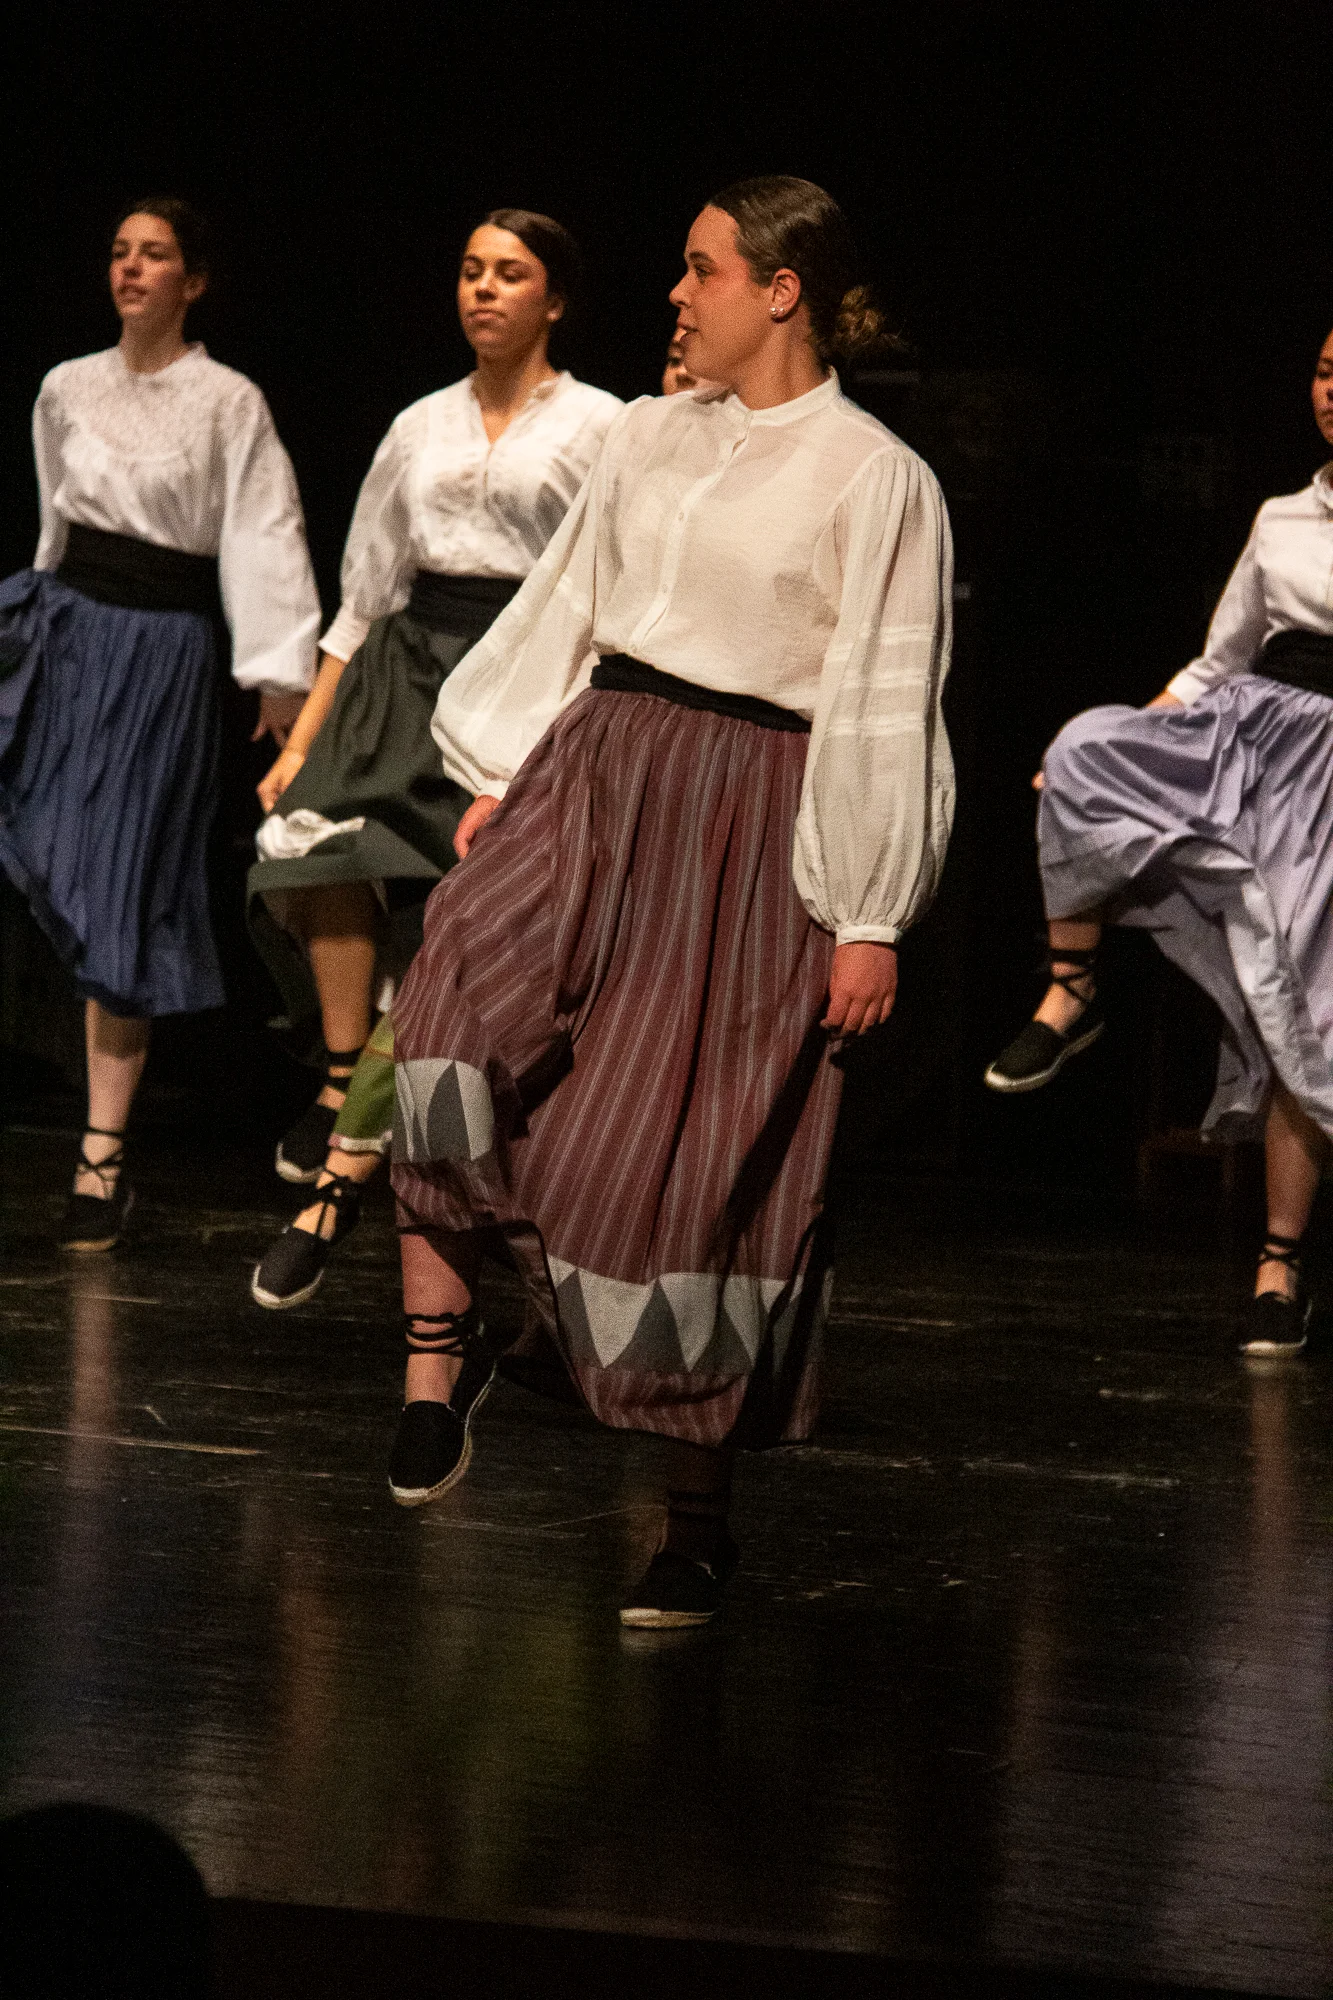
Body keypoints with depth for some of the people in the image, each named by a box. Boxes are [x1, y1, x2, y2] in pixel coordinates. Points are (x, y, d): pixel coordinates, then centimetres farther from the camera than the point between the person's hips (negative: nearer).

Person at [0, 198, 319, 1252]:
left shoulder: (228, 403, -5)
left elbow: (262, 538, -9)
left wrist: (282, 677, -14)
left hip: (163, 643, -5)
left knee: (121, 896, -3)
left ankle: (104, 1162, 2)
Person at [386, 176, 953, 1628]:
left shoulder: (875, 480, -4)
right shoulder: (650, 437, 13)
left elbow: (886, 707, -5)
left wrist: (872, 921, -8)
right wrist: (502, 776, 11)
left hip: (748, 820, -5)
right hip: (597, 773, 5)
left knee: (694, 1161, -3)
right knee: (458, 1005, -22)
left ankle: (697, 1517, 8)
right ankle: (440, 1344, -10)